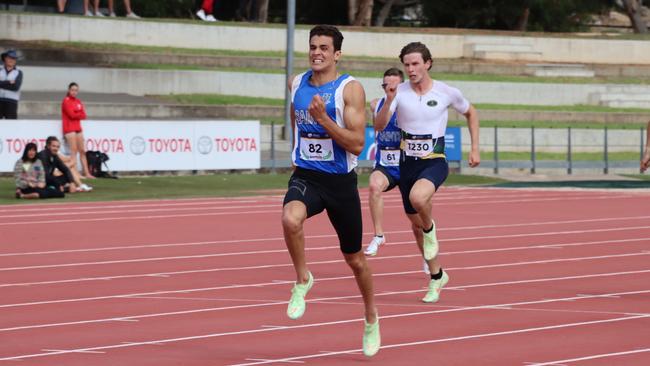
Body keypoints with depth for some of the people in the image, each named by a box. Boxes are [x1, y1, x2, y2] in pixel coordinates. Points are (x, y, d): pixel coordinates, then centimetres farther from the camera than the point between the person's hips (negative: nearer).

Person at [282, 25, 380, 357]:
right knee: (290, 218, -34)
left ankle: (371, 319, 37)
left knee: (354, 258, 12)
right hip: (305, 177, 2)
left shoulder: (350, 89, -11)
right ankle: (302, 280, -9)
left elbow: (357, 145, -18)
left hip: (340, 182, -2)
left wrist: (323, 119, -27)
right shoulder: (296, 84, 3)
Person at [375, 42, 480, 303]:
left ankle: (430, 229, -3)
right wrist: (389, 101, -30)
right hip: (407, 164, 4)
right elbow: (379, 126, -14)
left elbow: (471, 114, 13)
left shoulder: (447, 93, -6)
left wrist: (475, 149, 8)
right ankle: (436, 276, 31)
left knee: (418, 197, -37)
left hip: (435, 163, -3)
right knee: (415, 223, 12)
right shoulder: (399, 92, -4)